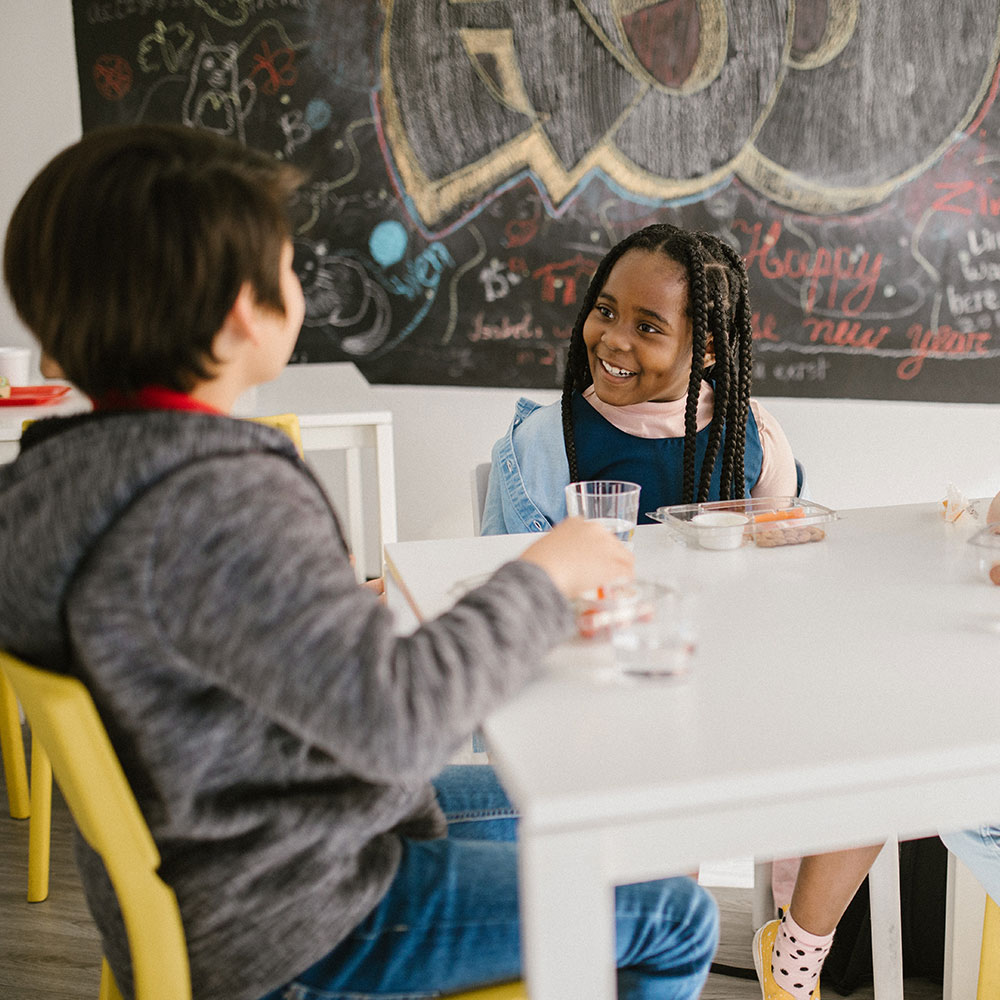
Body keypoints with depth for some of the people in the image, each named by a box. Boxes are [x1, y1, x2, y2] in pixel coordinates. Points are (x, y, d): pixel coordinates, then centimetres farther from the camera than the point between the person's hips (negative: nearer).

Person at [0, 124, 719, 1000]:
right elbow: (398, 716, -37)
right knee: (678, 924, 3)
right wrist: (539, 578, -22)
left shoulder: (80, 464, -2)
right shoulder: (219, 503, -33)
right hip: (286, 928, -9)